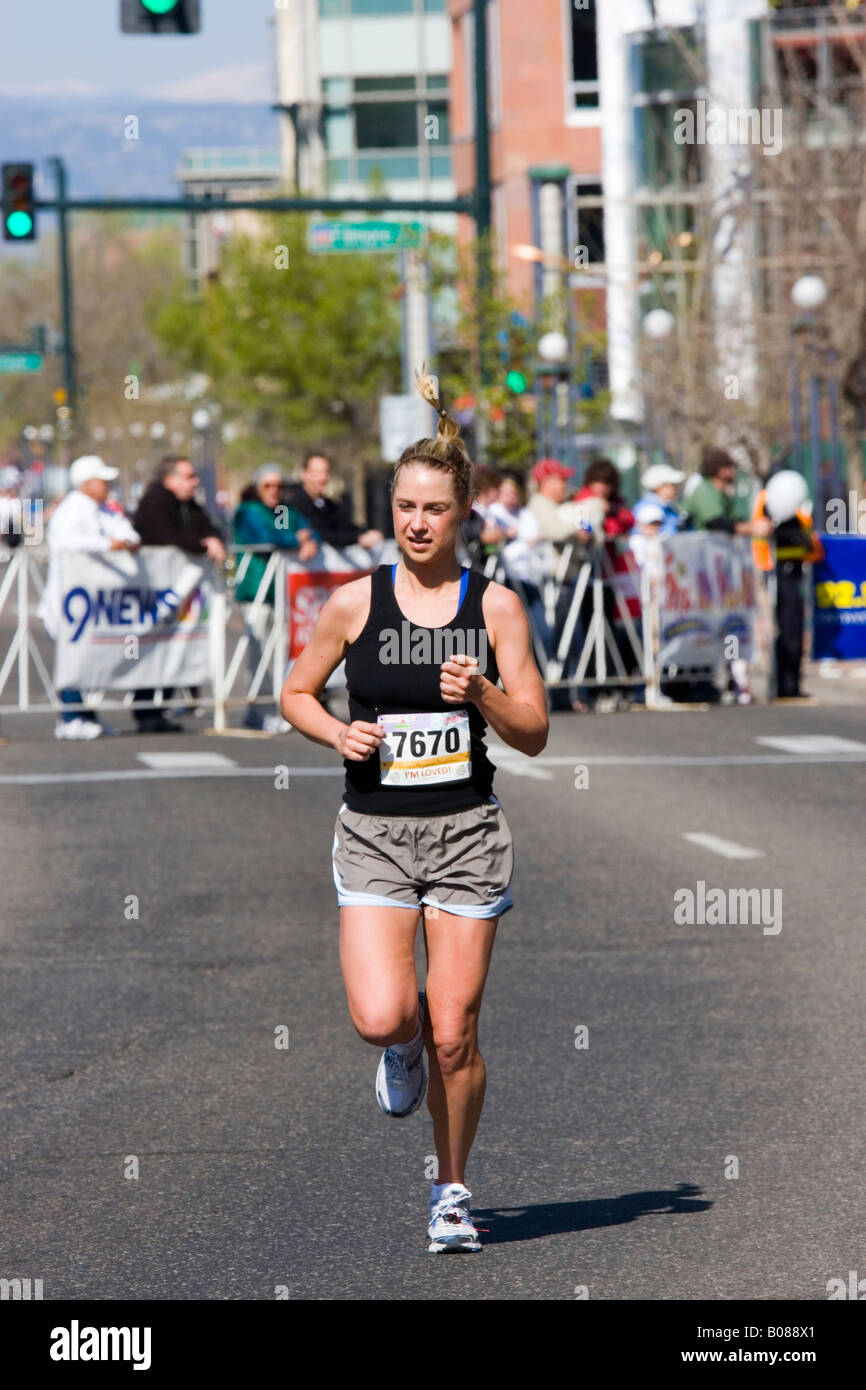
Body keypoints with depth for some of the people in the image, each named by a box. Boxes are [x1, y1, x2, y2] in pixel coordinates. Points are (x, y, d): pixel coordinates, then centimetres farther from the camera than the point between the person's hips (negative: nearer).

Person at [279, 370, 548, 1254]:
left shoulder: (495, 606, 0)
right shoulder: (354, 602, 0)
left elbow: (533, 735, 1)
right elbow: (295, 694, 13)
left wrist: (483, 695, -18)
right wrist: (338, 734, -7)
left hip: (466, 831, 0)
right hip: (374, 831, 0)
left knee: (454, 1034, 1)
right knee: (381, 1018, -17)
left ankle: (451, 1189, 20)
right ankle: (405, 1046, 21)